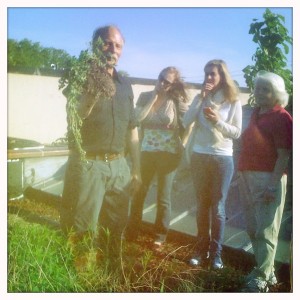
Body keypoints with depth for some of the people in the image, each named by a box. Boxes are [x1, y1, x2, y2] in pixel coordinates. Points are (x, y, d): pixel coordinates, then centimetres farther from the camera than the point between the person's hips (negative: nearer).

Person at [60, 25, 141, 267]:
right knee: (82, 230, -3)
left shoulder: (125, 85, 14)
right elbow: (76, 116, -16)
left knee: (116, 228, 14)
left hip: (119, 165, 5)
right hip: (88, 163, -5)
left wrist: (136, 169, 16)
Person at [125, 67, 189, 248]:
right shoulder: (145, 96, 3)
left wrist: (181, 145, -11)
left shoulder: (178, 101, -3)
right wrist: (154, 97, -11)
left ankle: (160, 236, 20)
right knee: (139, 192, 9)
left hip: (169, 153, -2)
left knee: (163, 197, 7)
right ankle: (132, 232, 24)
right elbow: (138, 117, -12)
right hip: (147, 151, 3)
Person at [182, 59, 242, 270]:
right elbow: (186, 123, -6)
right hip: (199, 156, 3)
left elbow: (237, 133, -5)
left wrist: (218, 121, -20)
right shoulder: (201, 98, 5)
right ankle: (202, 250, 20)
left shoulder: (233, 102, -2)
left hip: (222, 158, -3)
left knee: (218, 207, 3)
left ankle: (216, 253, 14)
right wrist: (200, 98, -11)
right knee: (202, 205, 10)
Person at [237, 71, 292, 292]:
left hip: (268, 178, -9)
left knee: (265, 231, -1)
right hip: (248, 177, 9)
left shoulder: (281, 117, -11)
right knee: (253, 229, 15)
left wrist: (273, 185, -22)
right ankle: (267, 272, 29)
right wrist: (243, 175, 15)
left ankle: (261, 278, 9)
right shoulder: (256, 113, 13)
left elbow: (284, 155, -16)